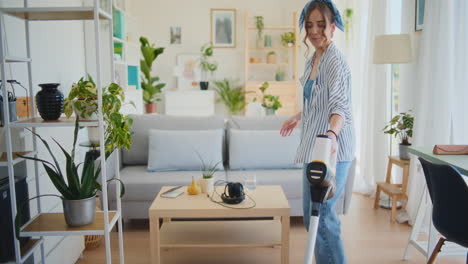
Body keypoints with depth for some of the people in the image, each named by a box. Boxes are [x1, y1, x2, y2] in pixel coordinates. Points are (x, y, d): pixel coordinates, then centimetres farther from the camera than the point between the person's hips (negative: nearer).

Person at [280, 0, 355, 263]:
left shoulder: (335, 60, -13)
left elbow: (340, 104, -27)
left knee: (320, 215, -7)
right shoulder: (313, 59, 14)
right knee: (312, 214, 14)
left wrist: (331, 133, -45)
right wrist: (298, 117, 39)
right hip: (315, 146, 9)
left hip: (331, 149, -9)